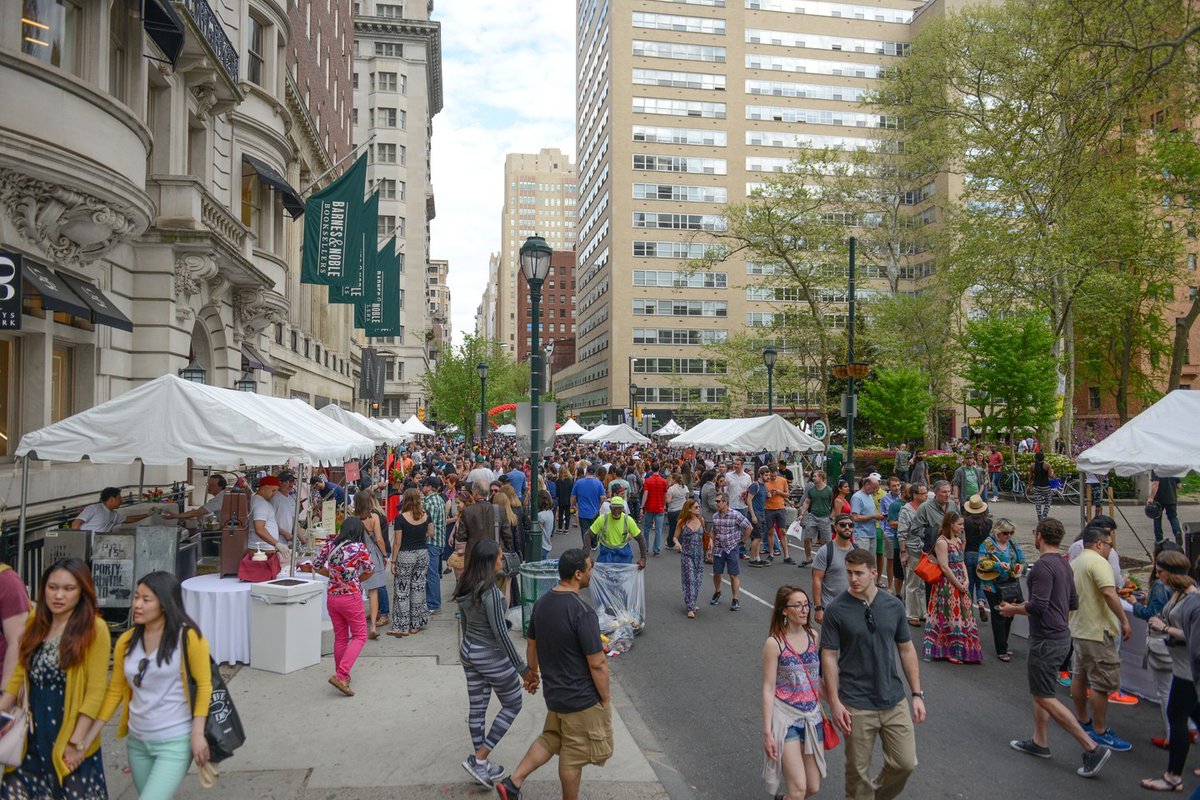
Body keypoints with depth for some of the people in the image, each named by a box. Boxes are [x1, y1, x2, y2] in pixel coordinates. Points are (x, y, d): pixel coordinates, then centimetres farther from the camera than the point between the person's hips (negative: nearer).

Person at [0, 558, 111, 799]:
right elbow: (20, 674, 11)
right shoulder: (36, 623, 7)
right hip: (32, 736, 5)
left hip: (70, 736, -5)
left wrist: (78, 741, -15)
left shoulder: (94, 628, -12)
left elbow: (95, 691, -13)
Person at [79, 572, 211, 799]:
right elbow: (115, 691, 9)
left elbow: (204, 685, -10)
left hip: (175, 742, -6)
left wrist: (197, 733, -14)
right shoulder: (126, 641, 2)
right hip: (137, 741, 6)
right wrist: (88, 738, 6)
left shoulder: (187, 637, -13)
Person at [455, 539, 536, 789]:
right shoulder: (490, 592, -27)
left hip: (469, 651, 8)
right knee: (512, 706, 12)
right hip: (492, 656, -8)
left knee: (477, 709, 17)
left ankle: (481, 765, 31)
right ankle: (479, 759, 11)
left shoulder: (464, 586, -2)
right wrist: (522, 669, -18)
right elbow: (500, 634, -25)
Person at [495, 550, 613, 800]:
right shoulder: (583, 612, -27)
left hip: (554, 692, 7)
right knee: (574, 756, 12)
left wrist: (532, 673, 26)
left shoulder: (542, 603, -3)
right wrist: (606, 698, -9)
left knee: (551, 740, 25)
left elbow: (531, 645, 11)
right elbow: (597, 664, -22)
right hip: (582, 698, -7)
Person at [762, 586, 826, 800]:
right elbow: (768, 689, -12)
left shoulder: (813, 636, 0)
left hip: (812, 715, 5)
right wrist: (767, 732, -13)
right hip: (786, 715, -5)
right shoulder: (774, 643, -14)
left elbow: (818, 678, 10)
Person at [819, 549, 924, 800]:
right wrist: (834, 702, -11)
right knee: (858, 770, 8)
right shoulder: (836, 609, -11)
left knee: (906, 762, 9)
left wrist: (917, 694, 6)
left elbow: (907, 650, 8)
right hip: (857, 706, -3)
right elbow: (829, 656, -8)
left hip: (894, 701, 3)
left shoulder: (894, 606, -1)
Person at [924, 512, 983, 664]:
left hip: (961, 585, 8)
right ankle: (950, 652, 9)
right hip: (947, 585, -8)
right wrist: (959, 585, -13)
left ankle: (960, 650, 22)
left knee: (963, 616, 12)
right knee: (950, 617, -1)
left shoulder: (958, 540, 12)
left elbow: (962, 563, 13)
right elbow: (945, 567, -17)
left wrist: (966, 581, -2)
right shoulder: (941, 542, -14)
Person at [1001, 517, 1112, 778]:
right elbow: (1073, 603, 17)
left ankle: (1092, 748, -3)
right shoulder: (1064, 565, 10)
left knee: (1044, 697, -3)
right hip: (1061, 635, 10)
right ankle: (1040, 742, 28)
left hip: (1046, 639, -10)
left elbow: (1038, 606, -26)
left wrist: (1013, 609, -10)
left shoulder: (1043, 565, -21)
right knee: (1040, 691, 19)